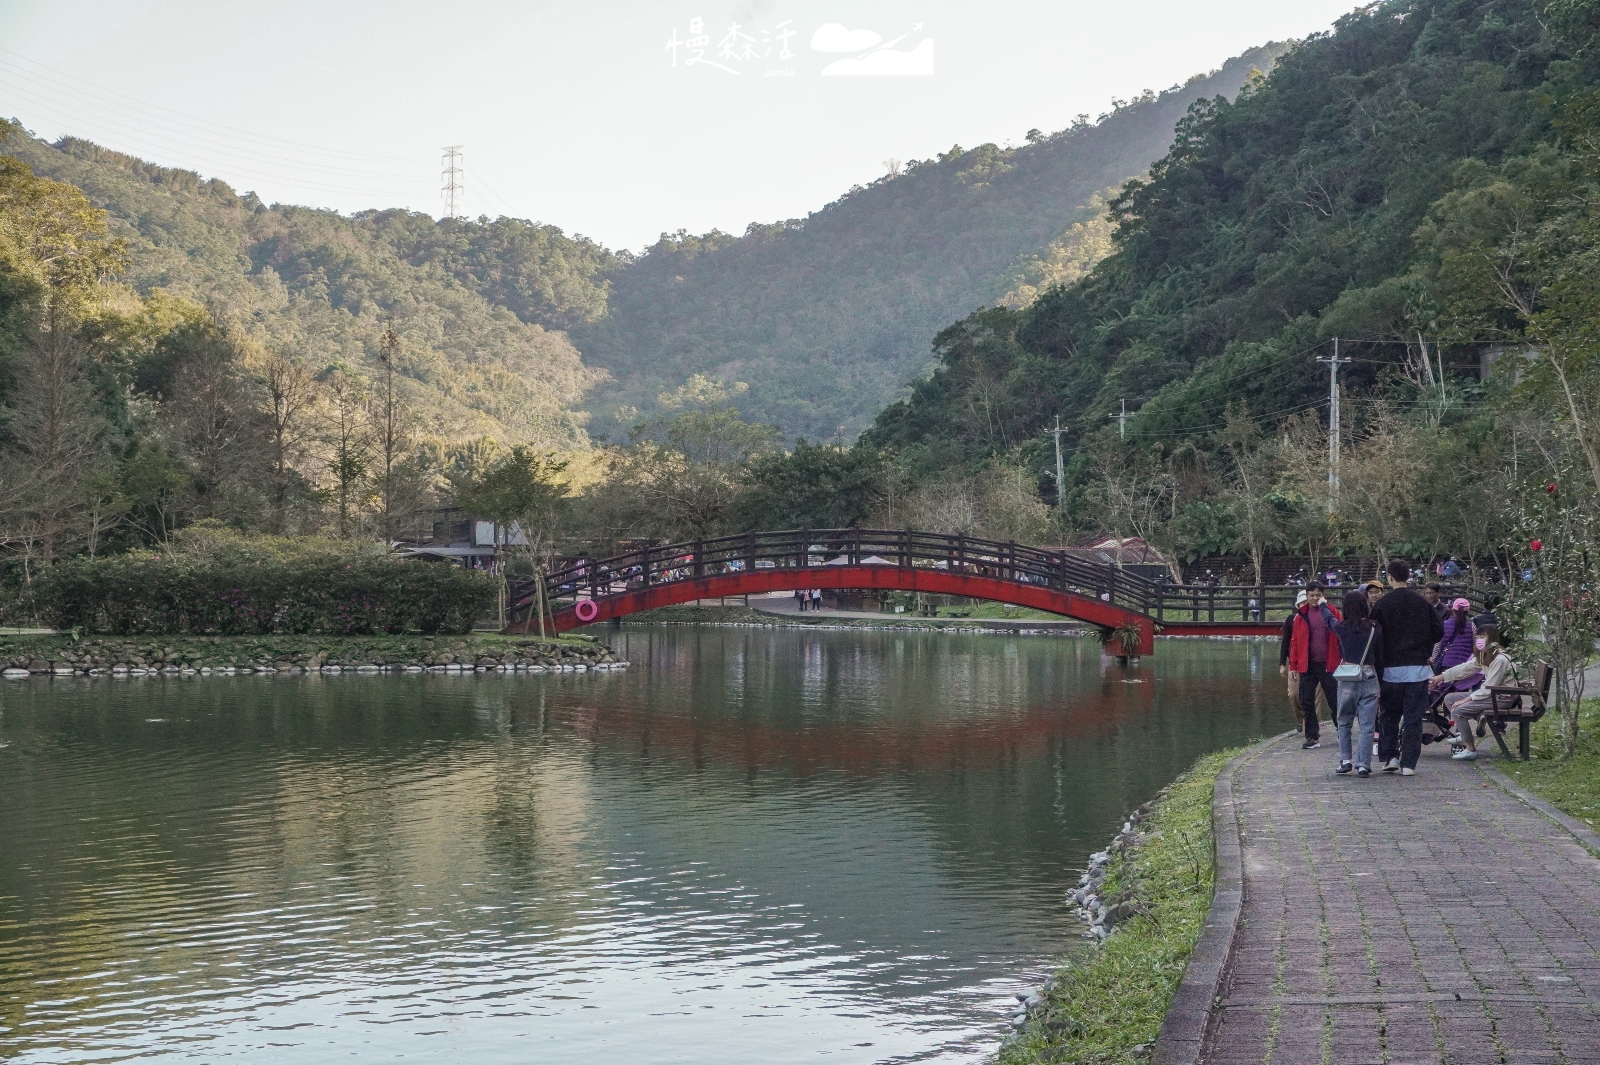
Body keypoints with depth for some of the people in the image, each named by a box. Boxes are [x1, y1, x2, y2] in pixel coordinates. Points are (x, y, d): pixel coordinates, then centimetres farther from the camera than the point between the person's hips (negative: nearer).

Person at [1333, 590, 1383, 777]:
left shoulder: (1341, 628, -2)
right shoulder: (1375, 630, -3)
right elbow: (1380, 658, 3)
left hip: (1347, 680, 0)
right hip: (1369, 679, 0)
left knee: (1344, 722, 17)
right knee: (1366, 725, 3)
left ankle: (1345, 759, 13)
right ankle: (1363, 765, -1)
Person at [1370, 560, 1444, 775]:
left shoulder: (1382, 604, -5)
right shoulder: (1422, 603, 0)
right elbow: (1438, 632, 5)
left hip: (1390, 669, -1)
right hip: (1418, 668, 1)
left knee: (1388, 715, 14)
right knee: (1413, 717, 3)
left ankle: (1390, 756, 11)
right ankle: (1409, 763, 0)